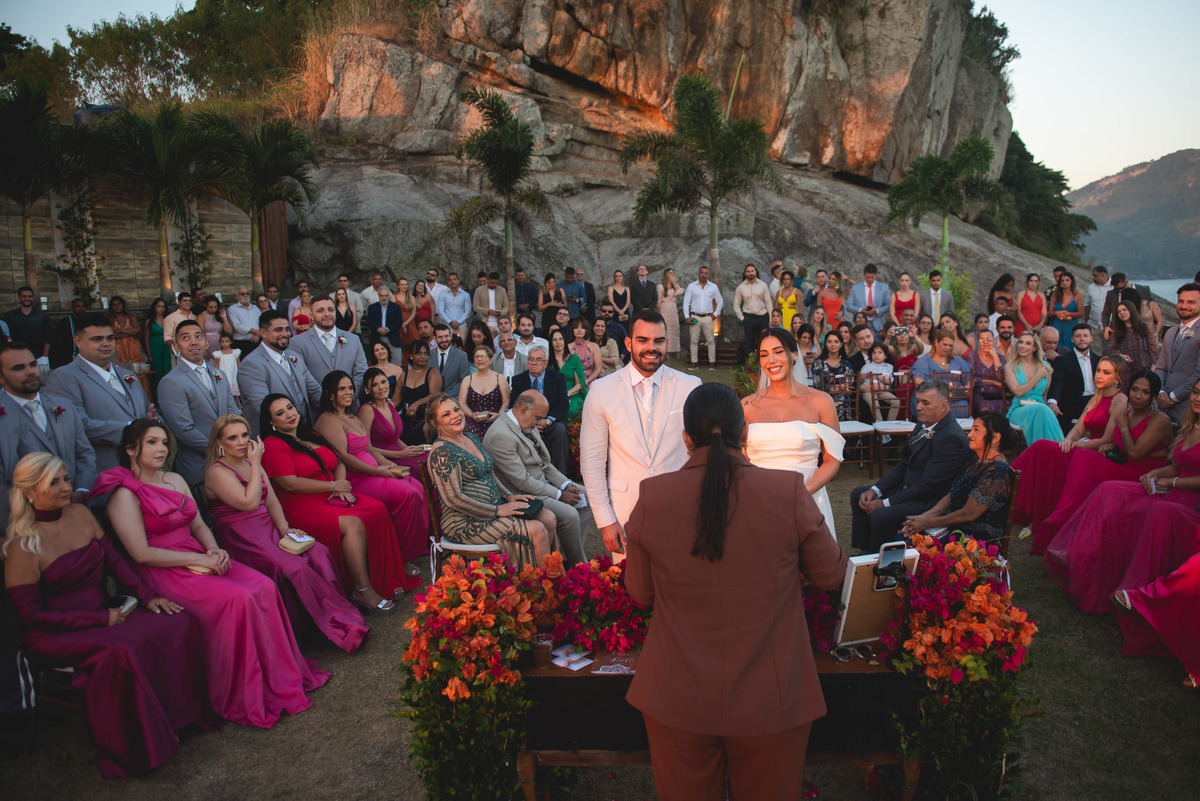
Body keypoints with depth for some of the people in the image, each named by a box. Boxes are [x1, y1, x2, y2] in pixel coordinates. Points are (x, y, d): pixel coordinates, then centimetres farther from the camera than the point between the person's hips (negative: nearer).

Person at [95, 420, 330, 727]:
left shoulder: (176, 480, 15)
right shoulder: (125, 494, -9)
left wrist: (214, 549, -4)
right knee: (238, 599, -28)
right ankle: (246, 698, -16)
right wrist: (199, 559, -17)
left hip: (199, 557, 7)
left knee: (264, 587, -17)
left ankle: (281, 676, -9)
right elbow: (142, 553, -15)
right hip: (165, 572, -7)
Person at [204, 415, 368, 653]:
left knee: (319, 553, -19)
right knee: (293, 567, -28)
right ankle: (339, 626, -21)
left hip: (268, 529, 7)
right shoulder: (217, 472, -6)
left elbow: (271, 501, 12)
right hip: (241, 540, -7)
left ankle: (337, 616, -19)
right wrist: (256, 464, -11)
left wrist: (284, 527, -5)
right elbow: (249, 502, -18)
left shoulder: (252, 463, 16)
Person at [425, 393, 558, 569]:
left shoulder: (472, 438, 14)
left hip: (494, 506, 9)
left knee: (548, 518, -7)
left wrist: (508, 496, 6)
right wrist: (497, 510, -18)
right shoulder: (441, 453, -15)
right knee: (536, 530, -20)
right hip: (466, 522, -9)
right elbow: (454, 499, -20)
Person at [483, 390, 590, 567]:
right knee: (570, 515, -25)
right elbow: (522, 482, -23)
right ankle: (578, 566, -4)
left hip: (543, 484, 10)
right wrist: (559, 494, -17)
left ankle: (567, 559, 4)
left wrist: (566, 485, -1)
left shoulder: (529, 426, 8)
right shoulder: (500, 435, -23)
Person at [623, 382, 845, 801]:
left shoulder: (653, 497, -11)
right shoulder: (788, 492, -14)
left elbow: (639, 592, 2)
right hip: (770, 702, 0)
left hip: (679, 701, 1)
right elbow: (831, 574, 1)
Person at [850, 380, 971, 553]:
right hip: (907, 488, 10)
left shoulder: (951, 438, -23)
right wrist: (875, 490, -1)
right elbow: (903, 466, 13)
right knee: (858, 494, 11)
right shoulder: (924, 425, 8)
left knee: (881, 516, -30)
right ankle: (865, 552, 12)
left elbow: (928, 486, -24)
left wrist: (885, 503, -19)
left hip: (931, 501, -10)